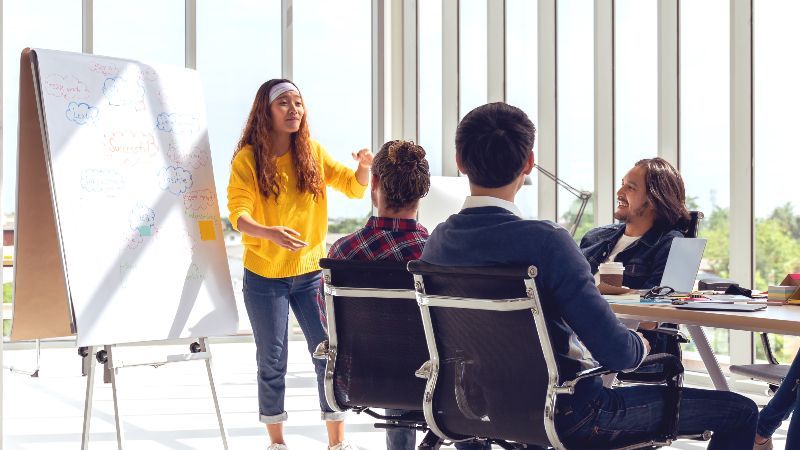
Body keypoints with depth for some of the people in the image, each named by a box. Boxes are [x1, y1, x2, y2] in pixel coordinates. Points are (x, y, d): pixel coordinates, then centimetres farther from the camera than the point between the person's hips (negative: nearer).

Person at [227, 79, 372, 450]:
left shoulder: (313, 152, 2)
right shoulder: (248, 158, -9)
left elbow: (354, 188, 4)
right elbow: (238, 213, -19)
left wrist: (364, 166, -19)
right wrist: (269, 232, -39)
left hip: (312, 272, 3)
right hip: (264, 276, -2)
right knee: (272, 362, 8)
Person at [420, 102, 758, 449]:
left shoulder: (437, 241, -4)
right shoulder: (545, 241, -25)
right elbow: (617, 353, -25)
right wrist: (641, 343, -2)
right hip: (564, 415, -7)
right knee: (740, 411, 1)